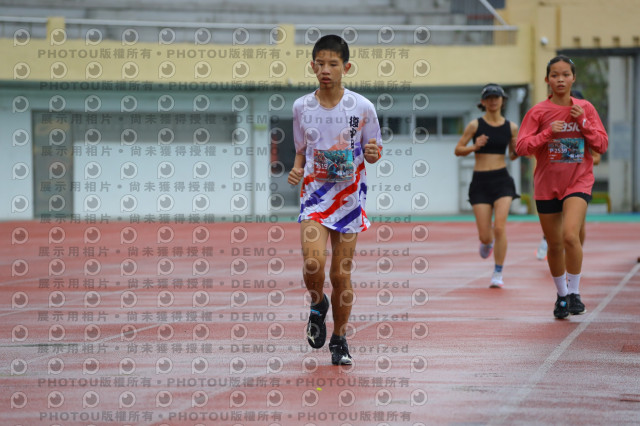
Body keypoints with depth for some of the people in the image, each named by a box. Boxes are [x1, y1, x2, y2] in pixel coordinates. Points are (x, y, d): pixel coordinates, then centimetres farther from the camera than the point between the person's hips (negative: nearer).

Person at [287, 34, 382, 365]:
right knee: (313, 261, -21)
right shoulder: (302, 107, 2)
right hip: (314, 192, 1)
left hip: (349, 195, 0)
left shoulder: (362, 107, -3)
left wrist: (373, 153, -16)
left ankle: (339, 340, 20)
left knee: (341, 273, 1)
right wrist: (296, 169, -6)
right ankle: (318, 305, 13)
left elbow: (371, 152, 7)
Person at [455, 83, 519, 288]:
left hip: (502, 180, 1)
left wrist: (519, 151, -7)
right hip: (480, 181, -1)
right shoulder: (475, 125, -1)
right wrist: (474, 147, -16)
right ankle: (486, 242, 40)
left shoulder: (511, 127, 6)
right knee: (485, 235, -1)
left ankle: (498, 274, -6)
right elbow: (458, 150, 2)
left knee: (500, 226, -16)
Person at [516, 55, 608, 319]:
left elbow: (602, 145, 1)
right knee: (554, 245, 8)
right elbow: (521, 147, -8)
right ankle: (561, 295, 30)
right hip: (546, 185, 1)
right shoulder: (538, 112, -2)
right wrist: (548, 132, -21)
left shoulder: (585, 109, 2)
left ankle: (574, 293, -6)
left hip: (578, 182, -1)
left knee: (570, 235, -22)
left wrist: (583, 121, -11)